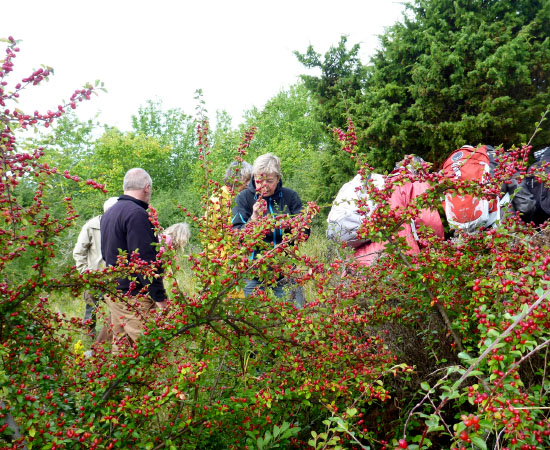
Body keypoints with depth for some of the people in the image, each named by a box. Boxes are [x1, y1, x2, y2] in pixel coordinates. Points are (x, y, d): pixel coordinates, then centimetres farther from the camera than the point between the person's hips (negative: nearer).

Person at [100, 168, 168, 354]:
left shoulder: (109, 213, 14)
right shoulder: (137, 214, -17)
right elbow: (145, 260, -22)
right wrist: (159, 297, -19)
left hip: (114, 291, 10)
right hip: (134, 297, -10)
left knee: (120, 346, 16)